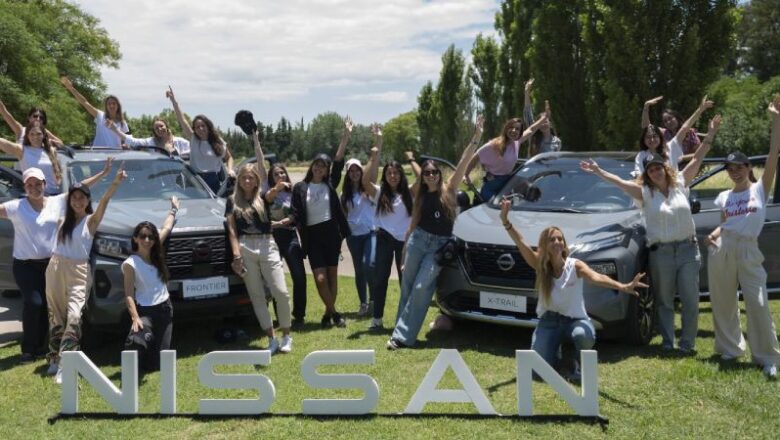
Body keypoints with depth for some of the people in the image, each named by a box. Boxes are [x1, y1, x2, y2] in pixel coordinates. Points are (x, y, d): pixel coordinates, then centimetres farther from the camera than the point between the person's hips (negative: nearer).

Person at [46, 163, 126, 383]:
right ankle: (54, 357, 22)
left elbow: (104, 202, -19)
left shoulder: (91, 220, -2)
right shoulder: (63, 219, 11)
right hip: (56, 268, 5)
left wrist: (115, 183, -34)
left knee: (73, 316, -17)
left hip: (79, 272, -4)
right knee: (56, 315, 11)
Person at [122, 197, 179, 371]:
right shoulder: (130, 264, -11)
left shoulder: (156, 255, 3)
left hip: (165, 309, 5)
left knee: (158, 363, 5)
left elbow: (166, 228, 18)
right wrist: (135, 318, -29)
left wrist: (174, 209, 31)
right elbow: (129, 295, -16)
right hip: (145, 311, -5)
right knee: (135, 342, -36)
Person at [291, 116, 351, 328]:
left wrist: (346, 136, -10)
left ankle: (328, 313, 16)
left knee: (332, 274, 4)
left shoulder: (330, 184, 6)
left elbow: (338, 162, -3)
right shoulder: (300, 187, 2)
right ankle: (334, 312, 6)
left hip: (331, 231, 2)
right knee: (320, 277, -9)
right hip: (312, 234, -2)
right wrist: (301, 237, -10)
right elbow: (296, 215, -1)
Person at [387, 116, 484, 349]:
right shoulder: (420, 197, 9)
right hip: (418, 240, 3)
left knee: (421, 288, -8)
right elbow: (413, 225, 14)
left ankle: (403, 336, -7)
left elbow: (463, 163, -9)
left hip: (440, 245, -3)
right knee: (408, 286, 4)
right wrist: (404, 251, 15)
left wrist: (475, 138, -17)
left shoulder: (449, 190, 0)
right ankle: (401, 329, 15)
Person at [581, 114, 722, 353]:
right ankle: (667, 342, 16)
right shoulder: (645, 193, 1)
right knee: (664, 301, 7)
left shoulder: (680, 184, 6)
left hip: (688, 249, 1)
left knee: (690, 300, 1)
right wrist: (599, 171, -14)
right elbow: (619, 182, -7)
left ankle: (687, 342, 11)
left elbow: (697, 160, 6)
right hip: (661, 252, -1)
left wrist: (710, 134, 3)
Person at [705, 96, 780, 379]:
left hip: (748, 250, -4)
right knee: (723, 303, 8)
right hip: (721, 250, 4)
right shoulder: (724, 197, 12)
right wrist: (714, 235, -6)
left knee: (757, 303, -8)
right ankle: (731, 348, 25)